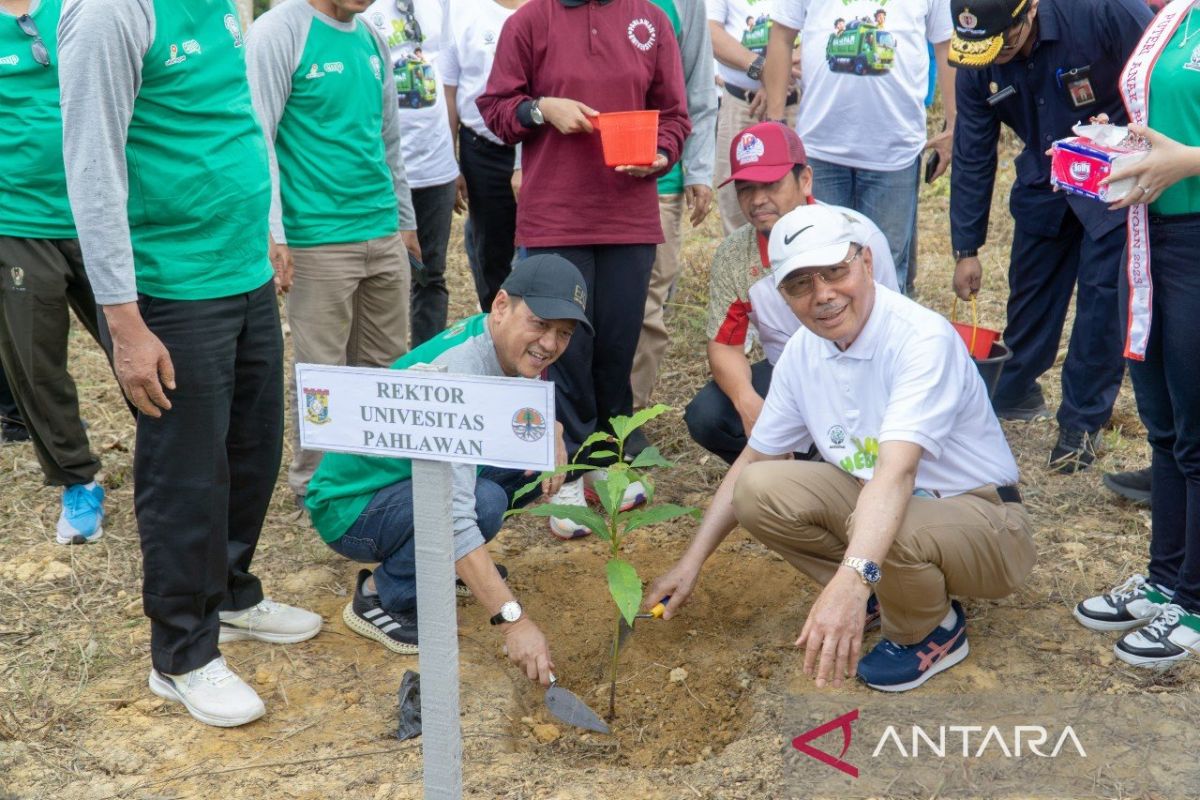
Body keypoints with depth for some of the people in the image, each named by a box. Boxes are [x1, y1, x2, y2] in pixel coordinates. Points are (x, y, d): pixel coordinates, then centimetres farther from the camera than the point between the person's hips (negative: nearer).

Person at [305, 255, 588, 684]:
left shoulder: (507, 344, -6)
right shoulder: (456, 372, -33)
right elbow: (454, 517, -40)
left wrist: (551, 433, -9)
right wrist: (513, 619, -43)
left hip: (410, 481, 9)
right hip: (350, 508, -9)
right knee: (483, 500, -34)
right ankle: (381, 597, -10)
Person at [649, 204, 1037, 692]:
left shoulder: (922, 338, -27)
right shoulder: (803, 350, -4)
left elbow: (896, 472, -41)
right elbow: (754, 460, 6)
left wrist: (851, 580, -55)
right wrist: (691, 563, 3)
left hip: (981, 516, -6)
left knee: (888, 532, -38)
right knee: (757, 489, -12)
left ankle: (934, 629, -3)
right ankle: (883, 590, 7)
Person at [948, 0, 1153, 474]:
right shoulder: (976, 66, -13)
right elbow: (972, 158, -5)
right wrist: (966, 249, -2)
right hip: (1044, 182, 4)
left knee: (1101, 297, -5)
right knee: (1029, 288, 10)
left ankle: (1083, 421, 8)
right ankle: (1014, 391, 31)